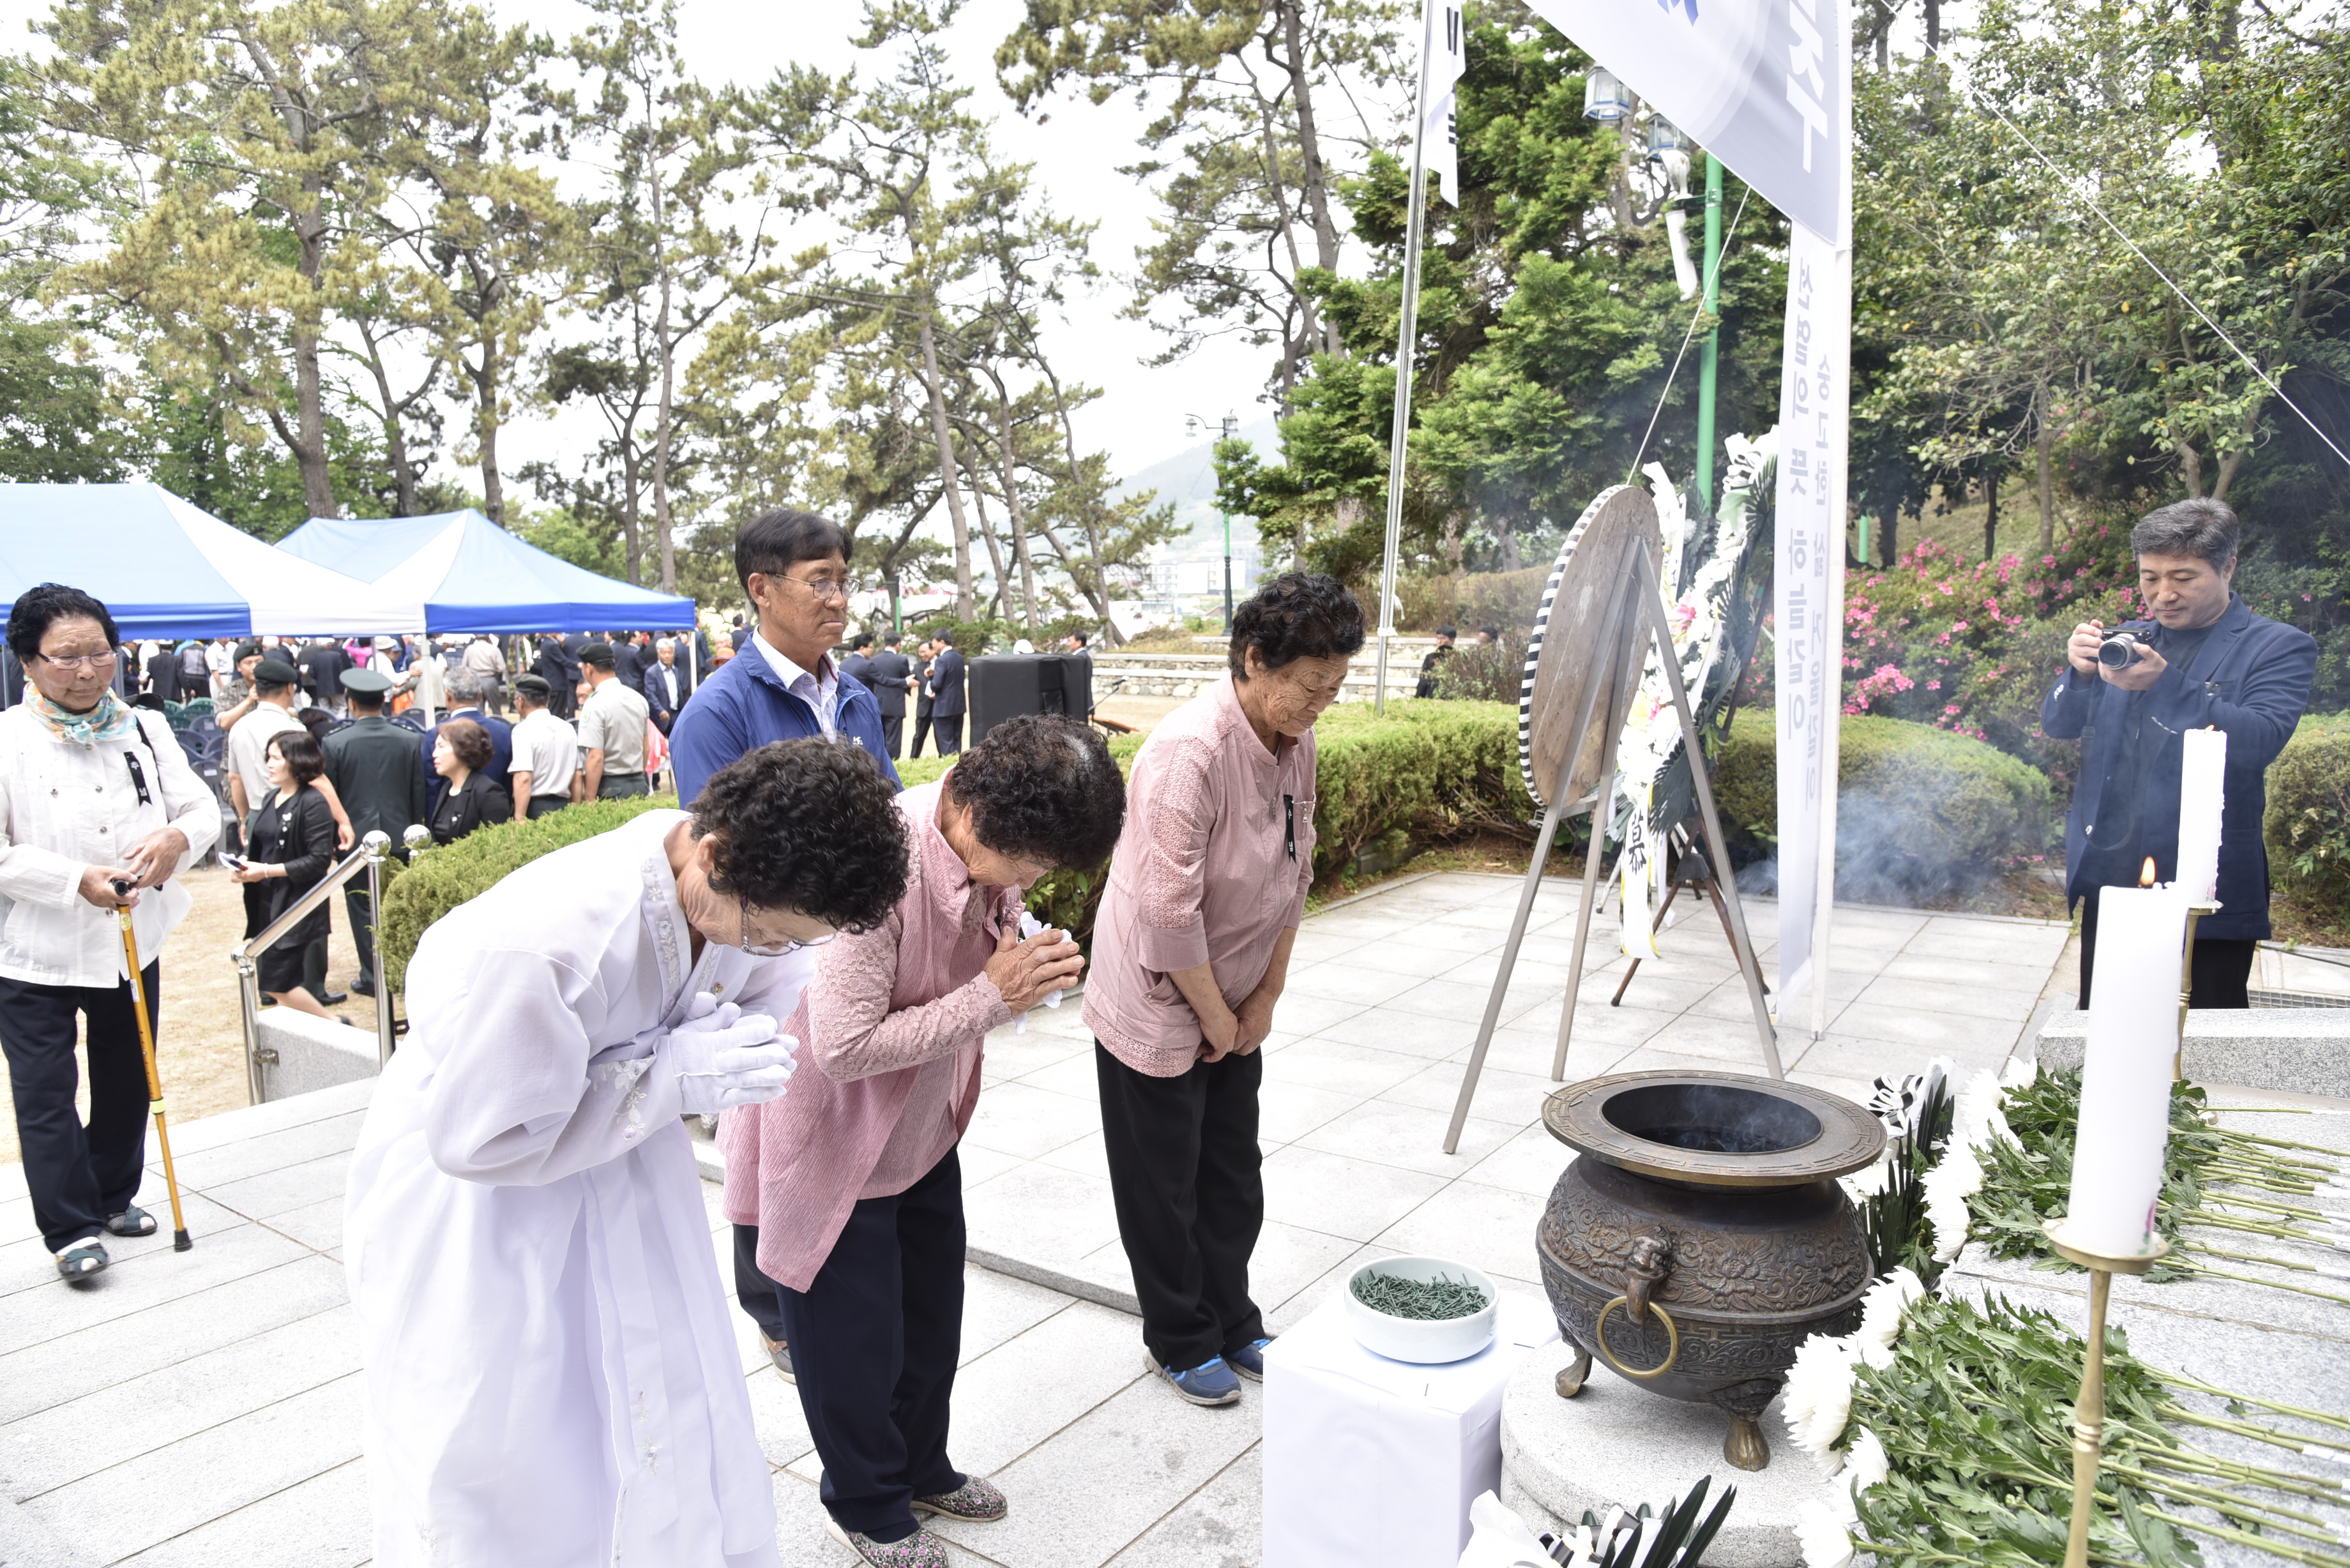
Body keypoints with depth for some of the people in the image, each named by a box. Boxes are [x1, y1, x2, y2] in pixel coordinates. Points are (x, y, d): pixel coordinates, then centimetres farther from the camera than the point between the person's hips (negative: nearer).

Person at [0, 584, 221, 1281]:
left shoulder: (146, 730, 2)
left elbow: (203, 808, 3)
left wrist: (178, 837, -19)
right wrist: (78, 880, -24)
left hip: (134, 942, 4)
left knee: (127, 1081, 17)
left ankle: (114, 1195, 36)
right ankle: (71, 1228, 14)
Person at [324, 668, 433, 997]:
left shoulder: (334, 744, -10)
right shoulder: (408, 741, -3)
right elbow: (420, 794, 3)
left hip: (356, 838, -2)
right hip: (399, 837, 2)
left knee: (364, 910, 7)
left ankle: (373, 977, 11)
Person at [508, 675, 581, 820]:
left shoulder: (524, 730, -9)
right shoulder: (568, 729, 10)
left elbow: (524, 779, -17)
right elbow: (577, 776, 12)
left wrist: (519, 819, -17)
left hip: (534, 808, -6)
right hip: (563, 807, 6)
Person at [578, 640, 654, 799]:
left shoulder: (595, 704, -13)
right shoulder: (638, 698, 8)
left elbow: (596, 758, -17)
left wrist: (589, 802, -15)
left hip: (608, 789, -7)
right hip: (639, 786, 7)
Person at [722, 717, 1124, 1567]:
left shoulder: (991, 845, -10)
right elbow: (843, 1048, -34)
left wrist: (1031, 967, -14)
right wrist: (993, 996, -31)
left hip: (921, 1127, 7)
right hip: (831, 1140, -7)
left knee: (931, 1319, 23)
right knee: (855, 1342, 13)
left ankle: (921, 1467, 49)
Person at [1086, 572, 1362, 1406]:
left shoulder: (1294, 743, -3)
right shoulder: (1189, 752, -29)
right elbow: (1168, 912, -28)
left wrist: (1266, 996, 5)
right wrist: (1218, 1018, -15)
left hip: (1235, 1006, 7)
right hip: (1157, 1008, -7)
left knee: (1234, 1179, 19)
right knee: (1164, 1190, 11)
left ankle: (1233, 1324, 38)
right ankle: (1181, 1343, 31)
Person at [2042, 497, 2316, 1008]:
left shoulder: (2278, 648, -2)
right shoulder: (2126, 639, 12)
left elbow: (2259, 742, -18)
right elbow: (2058, 724, 7)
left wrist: (2165, 683, -30)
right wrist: (2079, 672, -14)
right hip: (2109, 879, 4)